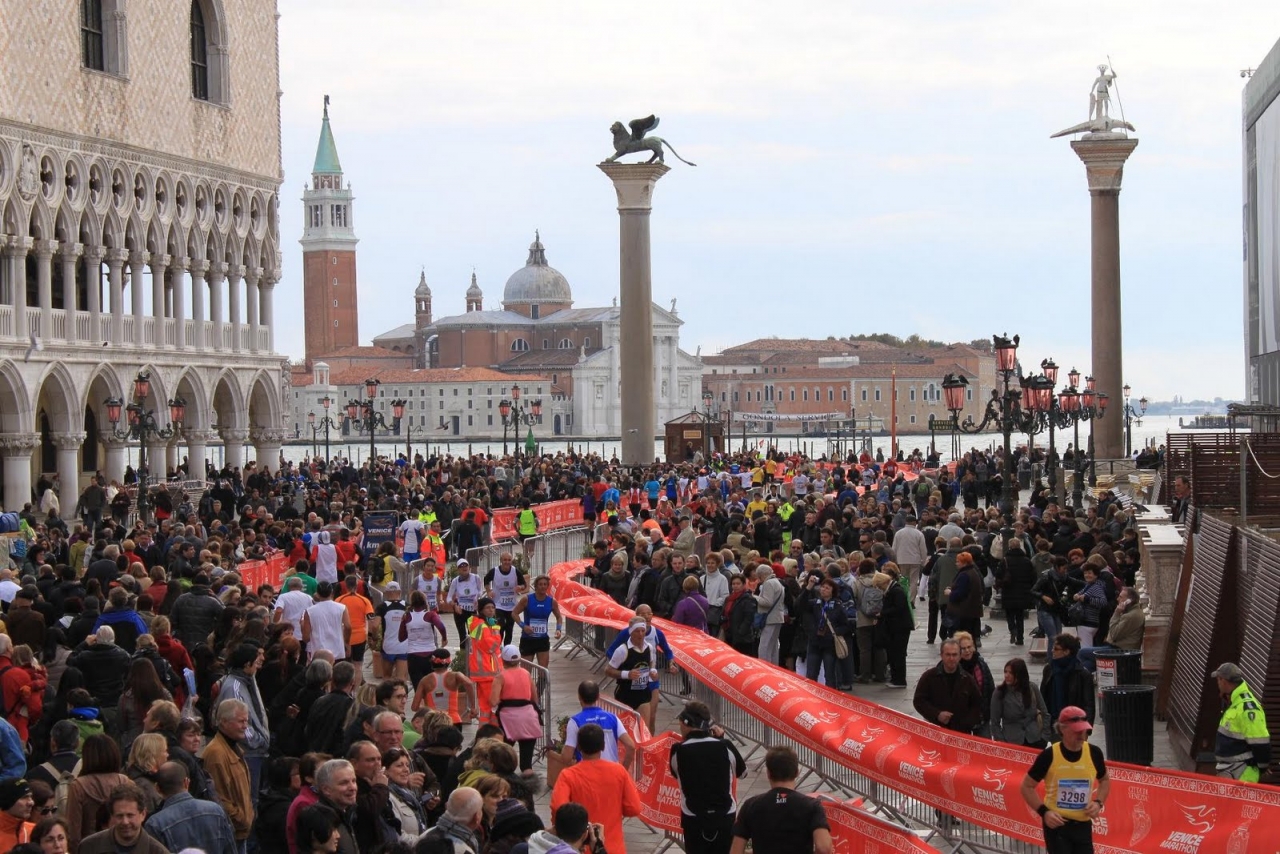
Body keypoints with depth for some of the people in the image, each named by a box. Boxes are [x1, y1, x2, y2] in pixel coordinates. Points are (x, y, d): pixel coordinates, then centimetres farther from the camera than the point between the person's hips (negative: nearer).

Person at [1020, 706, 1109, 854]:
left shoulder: (1094, 753, -4)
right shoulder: (1049, 755, -13)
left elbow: (1104, 780, 17)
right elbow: (1027, 786, -3)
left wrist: (1098, 802, -2)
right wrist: (1043, 811, -16)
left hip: (1083, 825, 4)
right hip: (1056, 824, -4)